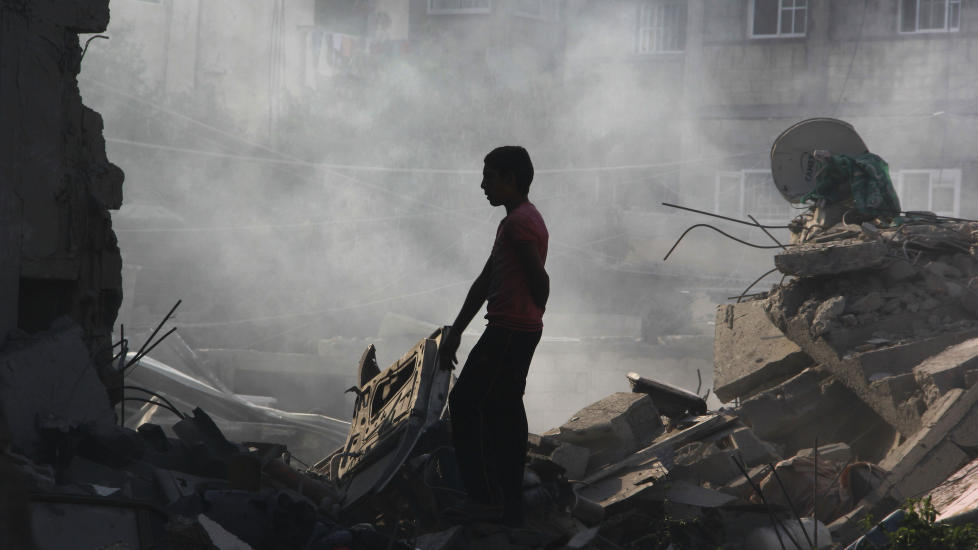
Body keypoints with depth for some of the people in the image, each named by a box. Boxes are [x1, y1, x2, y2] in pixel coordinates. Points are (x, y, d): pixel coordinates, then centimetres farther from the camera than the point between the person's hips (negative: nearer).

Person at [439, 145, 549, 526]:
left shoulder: (520, 221, -14)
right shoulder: (517, 221, 19)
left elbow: (539, 279, -19)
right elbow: (484, 283, 20)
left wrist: (530, 316, 2)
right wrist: (455, 332, 18)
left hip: (508, 333, -10)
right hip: (520, 333, 10)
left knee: (466, 403, -7)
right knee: (504, 412, 10)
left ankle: (488, 495, -6)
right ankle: (509, 504, 12)